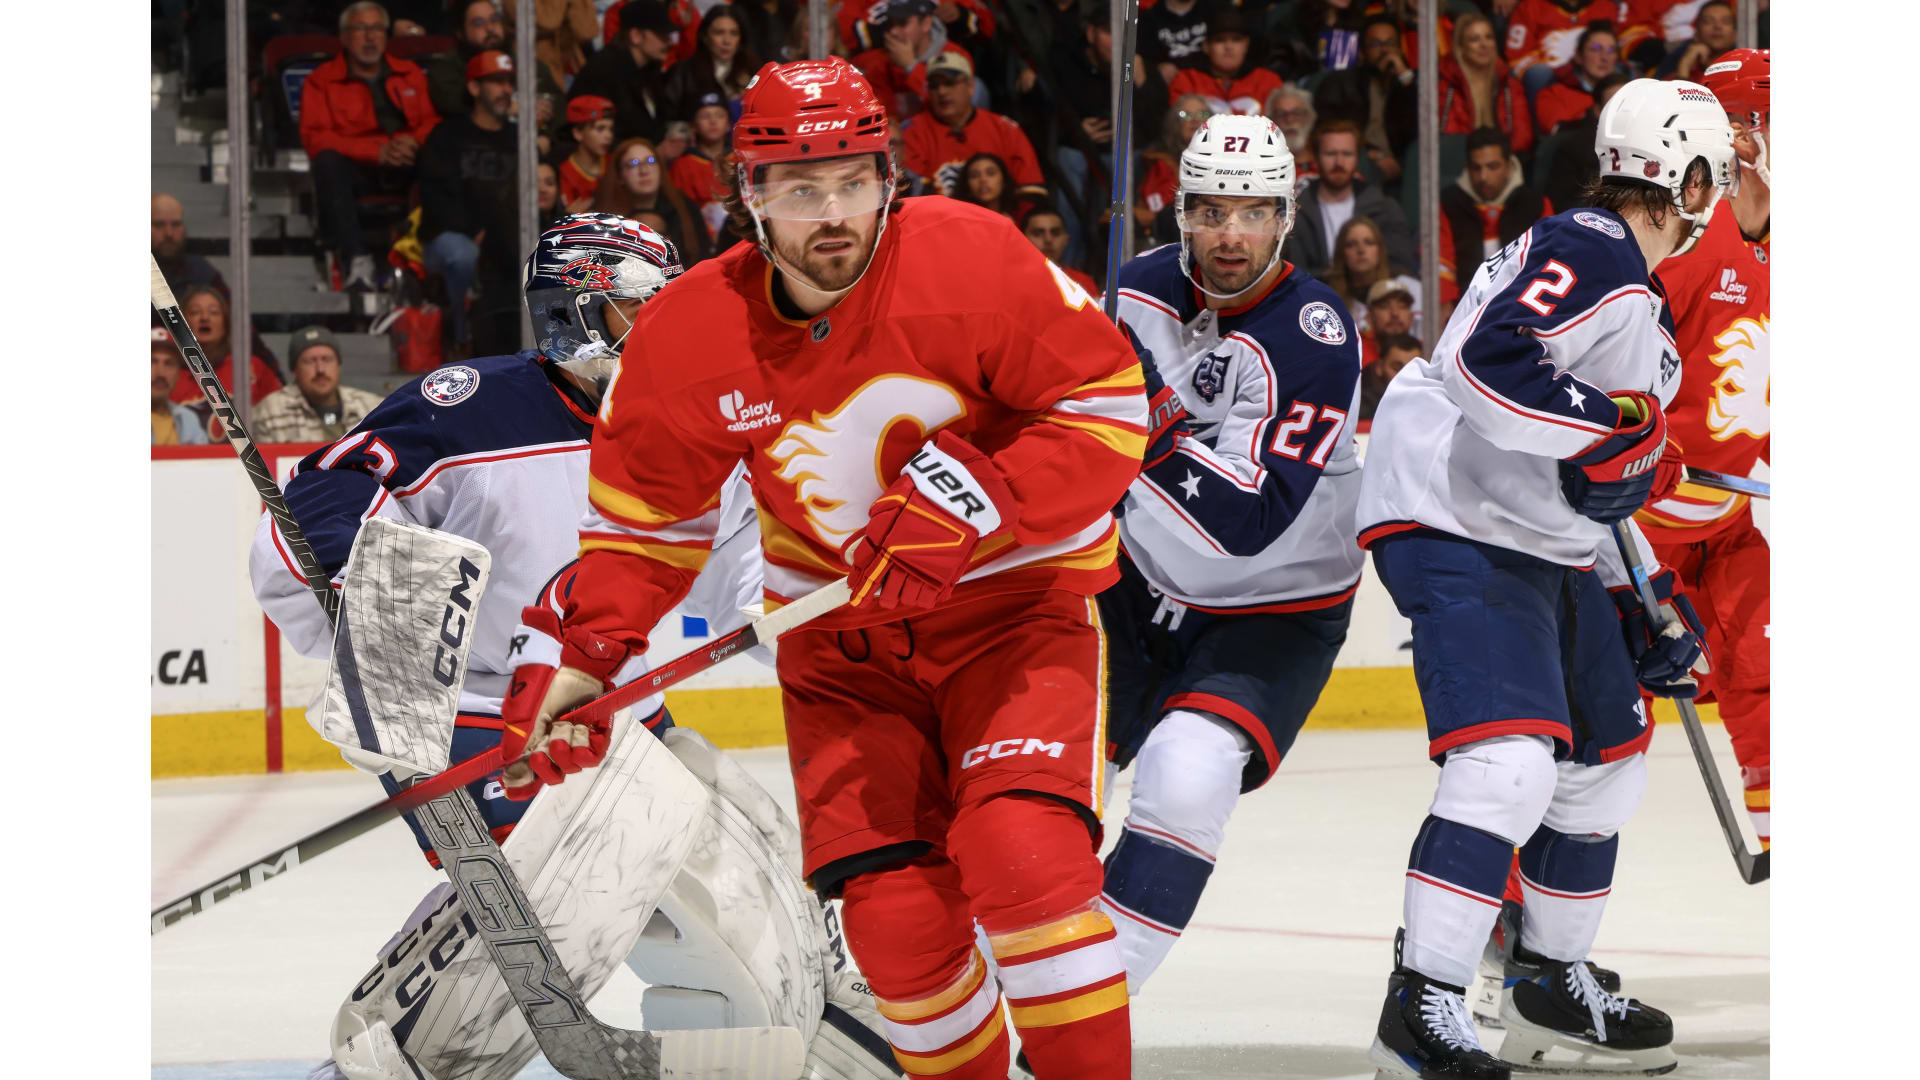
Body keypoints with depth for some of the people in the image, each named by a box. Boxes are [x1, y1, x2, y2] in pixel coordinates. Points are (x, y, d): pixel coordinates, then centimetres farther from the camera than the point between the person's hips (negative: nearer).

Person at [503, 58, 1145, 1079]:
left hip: (1011, 601, -3)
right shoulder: (688, 334, -8)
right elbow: (643, 515, 5)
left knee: (1023, 854, -25)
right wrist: (582, 655, -6)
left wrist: (978, 499, -24)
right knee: (894, 917, -10)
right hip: (840, 641, 3)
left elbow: (1107, 403, -13)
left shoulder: (971, 260, -18)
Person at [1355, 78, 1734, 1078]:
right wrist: (1608, 430, -30)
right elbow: (1486, 359, -30)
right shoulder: (1593, 250, -15)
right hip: (1452, 524, -11)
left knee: (1609, 760, 18)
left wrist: (1640, 603, 24)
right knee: (1512, 761, -23)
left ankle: (1551, 987, 32)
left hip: (1547, 546, 11)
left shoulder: (1640, 303, 19)